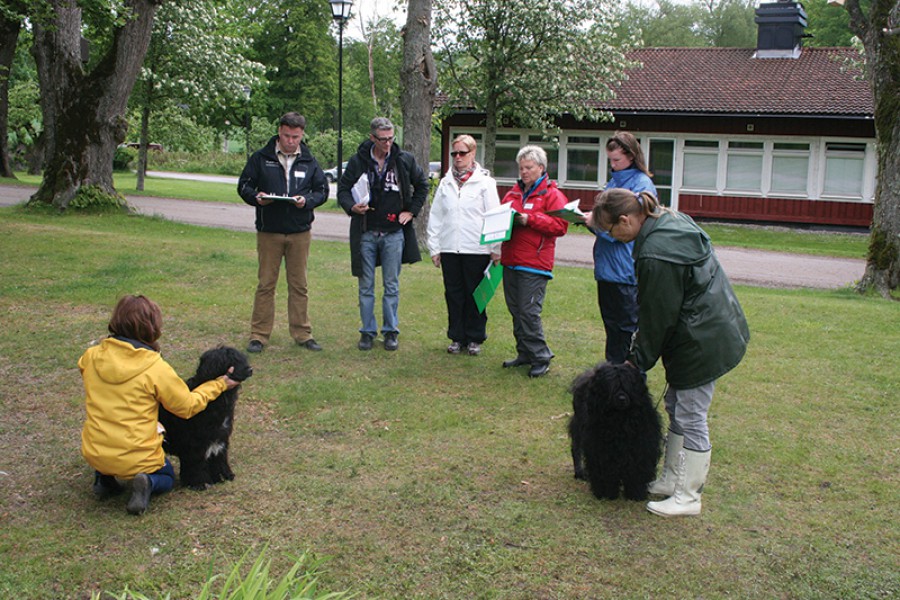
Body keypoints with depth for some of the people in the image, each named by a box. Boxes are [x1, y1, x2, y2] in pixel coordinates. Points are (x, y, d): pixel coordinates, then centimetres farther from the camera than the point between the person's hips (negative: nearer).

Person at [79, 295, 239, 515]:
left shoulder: (90, 357, -7)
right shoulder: (156, 369, -18)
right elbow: (187, 406, -5)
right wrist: (217, 386, 8)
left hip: (93, 454, 4)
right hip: (136, 459, -4)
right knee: (166, 478, 27)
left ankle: (103, 477, 14)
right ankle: (147, 483, -7)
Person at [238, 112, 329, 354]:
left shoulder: (309, 161, 7)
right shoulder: (261, 158, 2)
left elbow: (322, 190, 10)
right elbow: (244, 186, 5)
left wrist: (307, 201, -11)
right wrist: (256, 197, -17)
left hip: (300, 232, 2)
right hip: (268, 232, -2)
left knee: (299, 286, 8)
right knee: (266, 284, 3)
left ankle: (302, 333, 17)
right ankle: (259, 335, 9)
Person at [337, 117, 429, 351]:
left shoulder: (404, 160, 1)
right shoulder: (358, 161, -1)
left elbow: (422, 184, 16)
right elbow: (343, 189, 6)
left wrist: (411, 211, 8)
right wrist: (352, 207, -14)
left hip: (394, 233, 0)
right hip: (366, 233, 0)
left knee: (392, 286, 5)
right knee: (366, 286, 6)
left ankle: (391, 331, 16)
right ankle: (368, 331, 17)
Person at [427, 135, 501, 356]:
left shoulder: (485, 182, 0)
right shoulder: (446, 182, 11)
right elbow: (435, 216, 11)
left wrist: (496, 249, -7)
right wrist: (434, 247, 5)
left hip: (477, 249, -3)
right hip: (449, 248, 3)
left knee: (475, 295, 4)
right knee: (453, 294, 8)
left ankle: (475, 338, 15)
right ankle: (457, 337, 18)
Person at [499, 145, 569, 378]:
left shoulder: (552, 195, -3)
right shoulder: (514, 193, 16)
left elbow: (560, 225, -13)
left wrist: (529, 219, -18)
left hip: (534, 264, -7)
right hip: (510, 262, 7)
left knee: (529, 312, -9)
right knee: (516, 311, 11)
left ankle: (541, 358, 1)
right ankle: (524, 354, 22)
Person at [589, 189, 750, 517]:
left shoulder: (655, 254, -27)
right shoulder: (671, 219, 5)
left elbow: (658, 315, -17)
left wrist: (639, 359, -3)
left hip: (701, 342, -11)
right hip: (715, 329, 11)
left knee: (690, 417, 0)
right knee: (676, 407, 19)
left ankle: (688, 497, 12)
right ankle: (672, 480, 31)